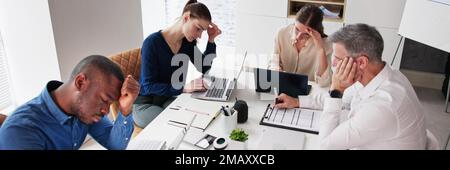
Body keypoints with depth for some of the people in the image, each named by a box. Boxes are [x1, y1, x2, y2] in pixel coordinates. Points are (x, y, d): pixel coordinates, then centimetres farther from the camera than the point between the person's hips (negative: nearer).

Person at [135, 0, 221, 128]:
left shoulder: (188, 42, -2)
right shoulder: (152, 42, -22)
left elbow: (204, 69, 9)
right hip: (145, 104, -6)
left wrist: (211, 40, -4)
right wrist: (184, 88, -36)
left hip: (169, 99, 6)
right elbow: (149, 86, -25)